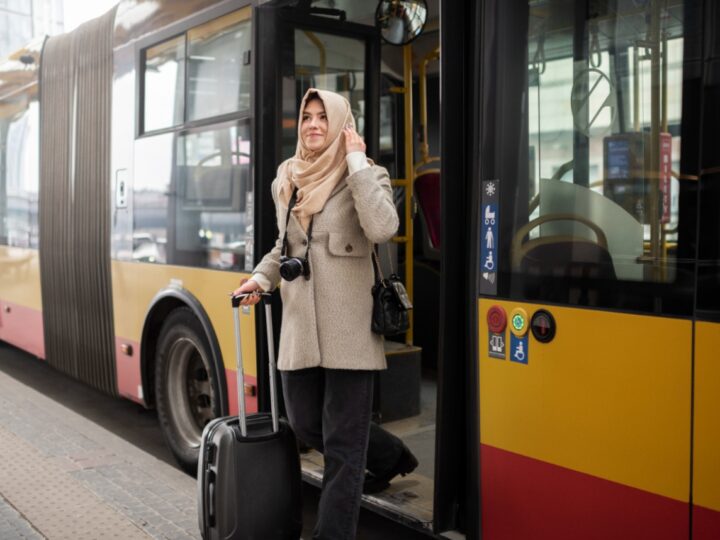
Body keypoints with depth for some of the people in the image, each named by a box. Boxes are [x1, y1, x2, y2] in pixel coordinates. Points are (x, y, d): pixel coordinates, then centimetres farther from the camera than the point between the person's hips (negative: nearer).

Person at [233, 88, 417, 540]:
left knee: (342, 445, 1)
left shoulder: (368, 175, -5)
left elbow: (383, 228, -26)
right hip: (299, 326, 7)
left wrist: (356, 162, -19)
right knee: (306, 425, 17)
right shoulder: (286, 181, 11)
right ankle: (391, 457, 42)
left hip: (349, 328, -6)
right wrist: (261, 278, 8)